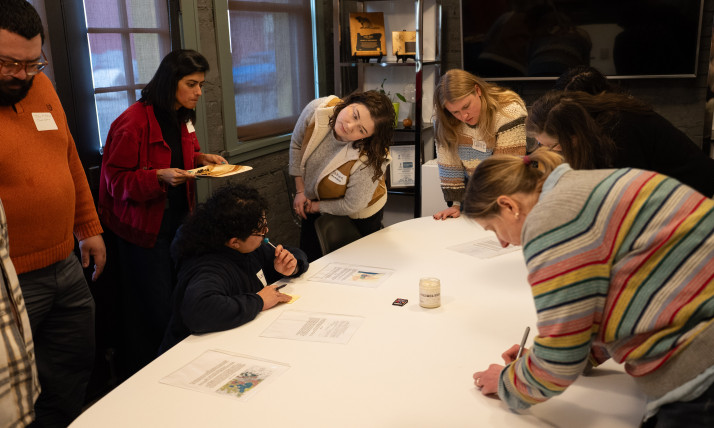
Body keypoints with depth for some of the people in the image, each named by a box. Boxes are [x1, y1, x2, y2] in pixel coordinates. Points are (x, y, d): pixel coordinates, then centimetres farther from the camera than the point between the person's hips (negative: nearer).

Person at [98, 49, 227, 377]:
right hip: (144, 227, -7)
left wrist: (201, 159, 5)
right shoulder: (133, 122, -17)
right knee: (155, 310, -1)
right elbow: (116, 179, -14)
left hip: (178, 219, 8)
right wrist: (159, 177, -28)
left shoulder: (183, 117, 10)